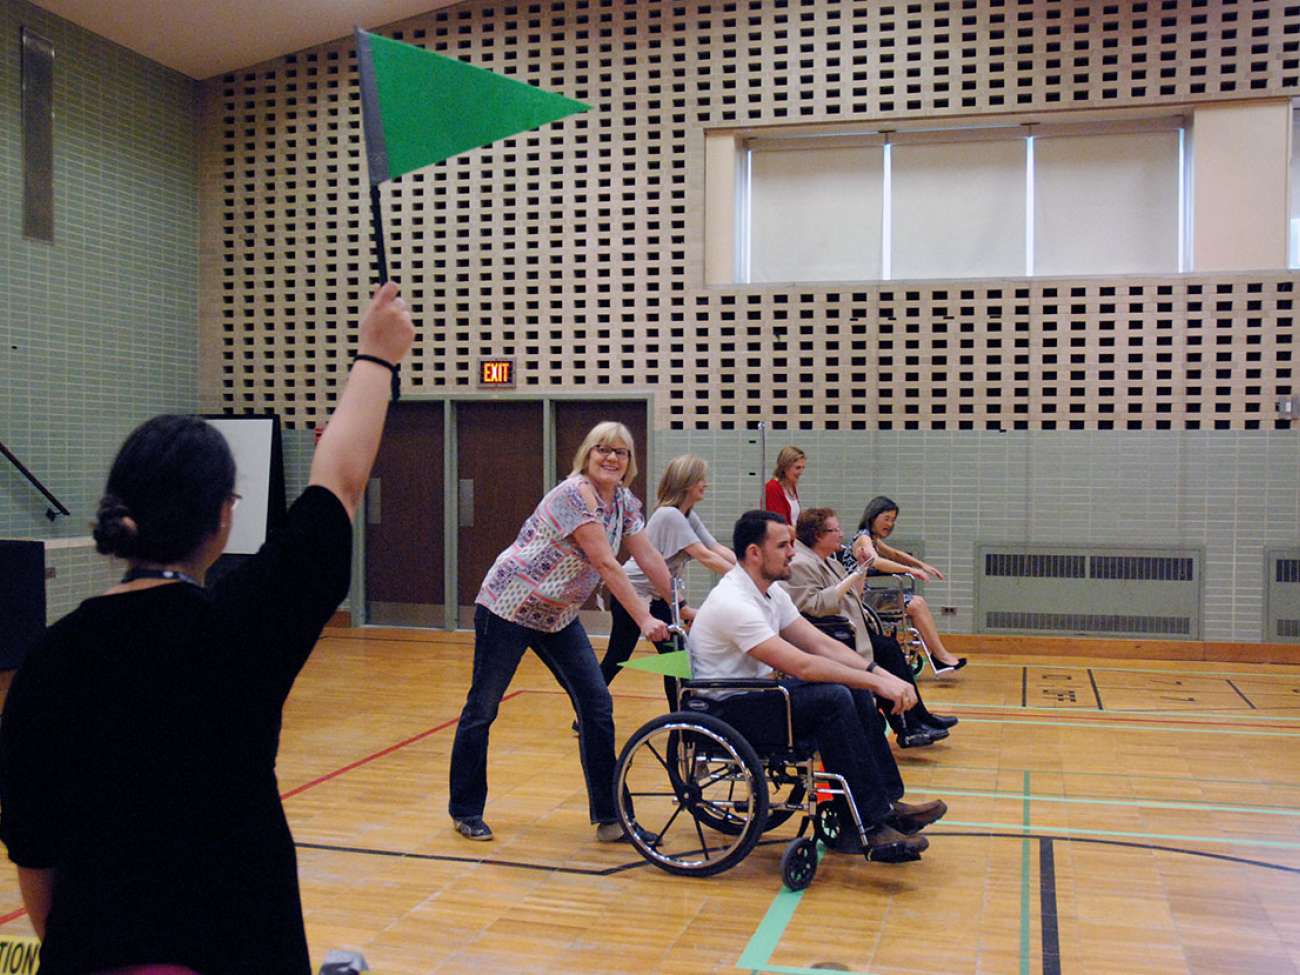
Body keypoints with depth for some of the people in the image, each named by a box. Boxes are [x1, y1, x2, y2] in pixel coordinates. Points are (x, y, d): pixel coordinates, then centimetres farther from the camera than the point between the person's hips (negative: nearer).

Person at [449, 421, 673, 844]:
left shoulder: (625, 504, 2)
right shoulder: (574, 494, -23)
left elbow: (649, 559, 6)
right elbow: (606, 564, -27)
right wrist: (644, 620, -27)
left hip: (557, 615, 8)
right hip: (508, 607, -8)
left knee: (596, 705, -1)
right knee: (482, 708, 4)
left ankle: (609, 816, 6)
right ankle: (465, 811, 20)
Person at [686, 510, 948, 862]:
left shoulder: (771, 593, 7)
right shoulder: (733, 603, -24)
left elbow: (822, 644, 5)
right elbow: (801, 665, -29)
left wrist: (881, 674, -8)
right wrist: (876, 682, -26)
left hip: (756, 691, 10)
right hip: (727, 711, -10)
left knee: (856, 691, -1)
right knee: (832, 698, -25)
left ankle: (887, 803, 2)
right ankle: (869, 827, -21)